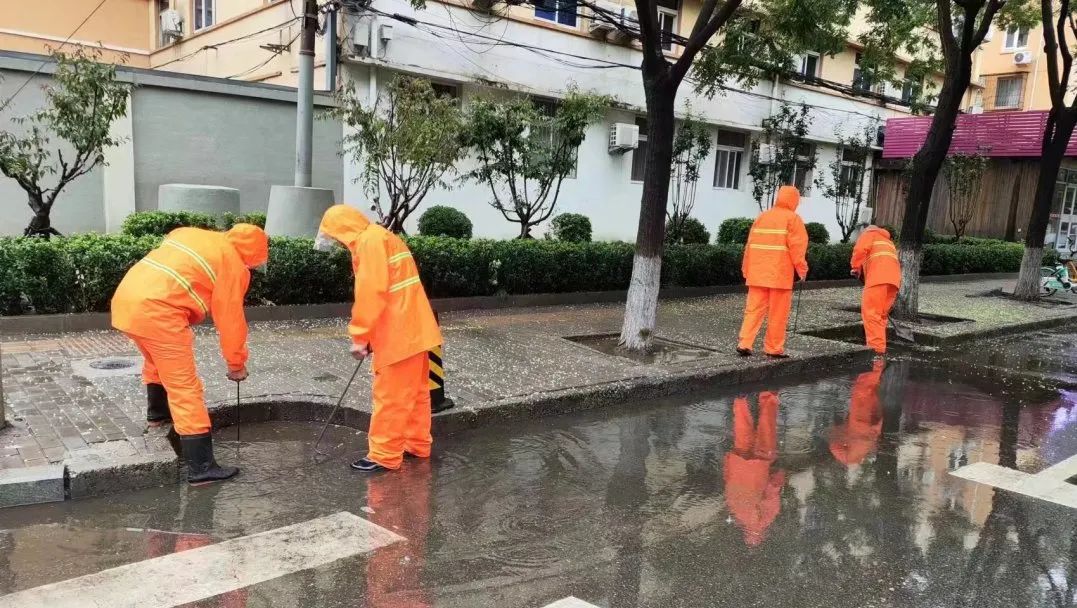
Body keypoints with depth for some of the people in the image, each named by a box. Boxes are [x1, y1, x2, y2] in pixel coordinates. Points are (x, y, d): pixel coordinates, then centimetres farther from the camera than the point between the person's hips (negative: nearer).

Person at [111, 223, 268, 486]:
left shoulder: (190, 234, 23)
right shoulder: (233, 265, 1)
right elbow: (231, 321, 4)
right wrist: (236, 363, 16)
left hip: (126, 298, 9)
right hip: (156, 310, -8)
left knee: (156, 360, 34)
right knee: (185, 387, -4)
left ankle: (157, 413, 56)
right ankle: (201, 468, -2)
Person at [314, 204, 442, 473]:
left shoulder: (369, 241, -13)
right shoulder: (380, 238, 19)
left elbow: (370, 294, -20)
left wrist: (359, 337, -13)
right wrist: (368, 336, 16)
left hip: (399, 332, -10)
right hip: (412, 328, 10)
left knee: (390, 396, -2)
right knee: (414, 391, 16)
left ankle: (384, 456, 5)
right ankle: (417, 444, 26)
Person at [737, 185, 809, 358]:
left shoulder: (762, 216, 12)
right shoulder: (793, 218, -3)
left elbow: (750, 244, 11)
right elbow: (797, 247, -10)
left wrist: (746, 268, 14)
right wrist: (802, 269, -3)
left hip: (758, 272, 5)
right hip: (780, 273, -5)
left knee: (754, 309, 5)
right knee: (778, 313, 3)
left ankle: (745, 343, -4)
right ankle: (774, 348, 7)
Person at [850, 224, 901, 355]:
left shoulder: (869, 233, 20)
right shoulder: (887, 241, 41)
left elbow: (861, 249, -2)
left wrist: (856, 267, 9)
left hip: (879, 277, -7)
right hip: (893, 278, 7)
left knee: (871, 312, -11)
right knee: (881, 314, 13)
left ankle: (876, 349, -19)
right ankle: (880, 347, 12)